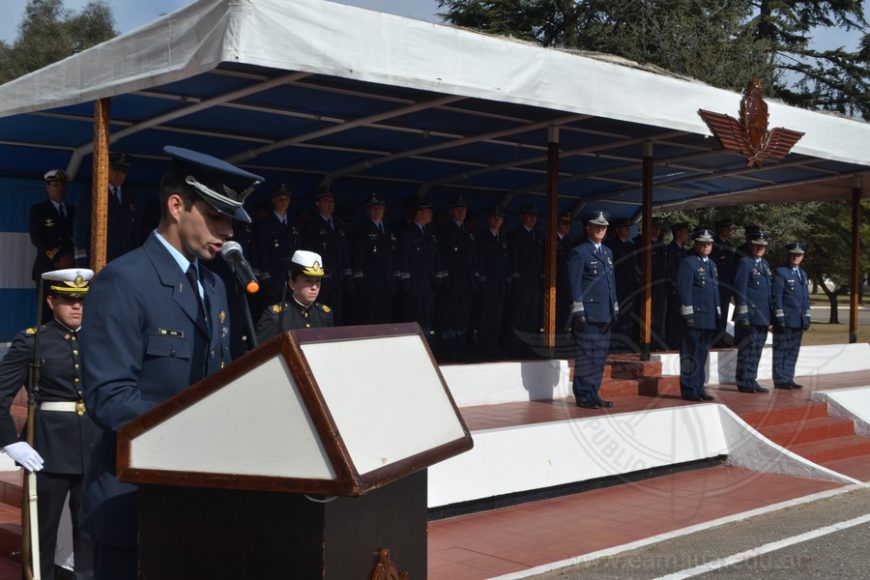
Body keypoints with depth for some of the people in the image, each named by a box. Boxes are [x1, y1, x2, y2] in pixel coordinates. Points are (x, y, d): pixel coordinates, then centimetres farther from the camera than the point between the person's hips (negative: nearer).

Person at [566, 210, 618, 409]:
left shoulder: (608, 253, 19)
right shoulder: (579, 252, -4)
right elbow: (575, 284, -8)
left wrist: (615, 308, 16)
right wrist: (578, 311, -14)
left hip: (605, 314, 7)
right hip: (588, 314, -7)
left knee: (600, 356, 9)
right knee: (586, 356, -4)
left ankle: (594, 395, 16)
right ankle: (583, 396, 2)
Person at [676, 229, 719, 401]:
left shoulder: (712, 264, 18)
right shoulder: (688, 263, -7)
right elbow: (684, 289, -13)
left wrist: (717, 312, 17)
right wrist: (688, 314, -18)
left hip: (709, 318, 8)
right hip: (695, 318, -8)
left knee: (702, 354, 12)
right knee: (691, 354, -4)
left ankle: (698, 389, 19)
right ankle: (689, 390, 1)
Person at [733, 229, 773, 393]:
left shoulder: (765, 264, 17)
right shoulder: (744, 263, -8)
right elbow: (740, 290, -12)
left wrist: (771, 313, 19)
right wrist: (743, 314, -16)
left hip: (763, 317, 8)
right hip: (750, 316, -8)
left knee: (756, 351, 11)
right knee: (748, 349, -4)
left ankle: (752, 381, 18)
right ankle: (744, 383, 1)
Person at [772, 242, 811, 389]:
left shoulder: (803, 274, 17)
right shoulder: (780, 272, -6)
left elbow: (806, 297, 20)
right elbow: (776, 297, -11)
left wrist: (807, 317, 14)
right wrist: (779, 317, -15)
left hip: (798, 321, 7)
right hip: (785, 321, -7)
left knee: (793, 351, 10)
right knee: (781, 350, -2)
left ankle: (788, 379, 16)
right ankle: (780, 380, 2)